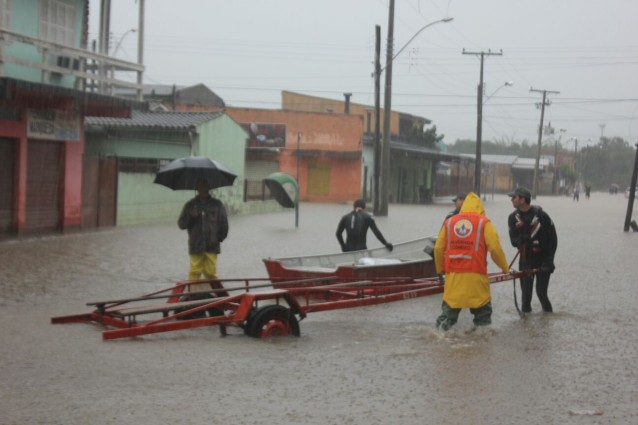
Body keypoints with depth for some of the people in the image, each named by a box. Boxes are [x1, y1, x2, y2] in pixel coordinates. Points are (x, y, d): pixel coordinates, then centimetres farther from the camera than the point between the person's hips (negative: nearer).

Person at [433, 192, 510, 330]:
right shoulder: (484, 222, 2)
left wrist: (440, 269, 26)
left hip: (453, 274, 3)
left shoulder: (449, 222, 11)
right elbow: (495, 248, -4)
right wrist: (505, 267, 11)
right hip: (476, 275, -3)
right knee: (482, 307, 9)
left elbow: (438, 248, 12)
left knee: (450, 304, 10)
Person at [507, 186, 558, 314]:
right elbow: (513, 240, -1)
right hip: (525, 261, 3)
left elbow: (553, 239, -6)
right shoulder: (513, 218, 0)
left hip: (542, 261, -3)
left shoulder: (541, 216, -11)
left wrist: (549, 260, -10)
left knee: (541, 292, -6)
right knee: (526, 294, 3)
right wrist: (520, 240, -26)